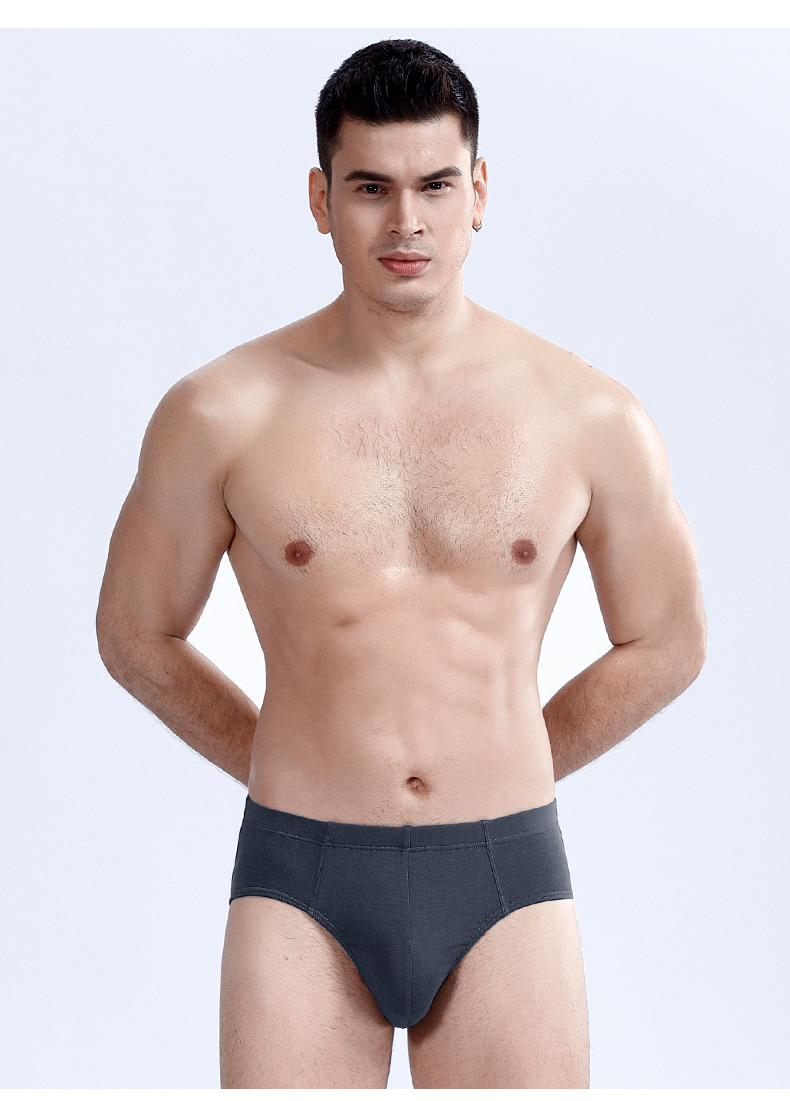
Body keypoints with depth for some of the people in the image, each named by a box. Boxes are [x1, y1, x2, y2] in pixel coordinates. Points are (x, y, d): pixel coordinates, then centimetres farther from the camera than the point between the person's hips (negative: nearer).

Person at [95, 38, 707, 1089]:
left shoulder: (592, 418, 0)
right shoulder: (221, 412, -2)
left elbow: (666, 642, 13)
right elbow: (136, 631, 11)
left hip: (506, 880, 1)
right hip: (301, 884, 0)